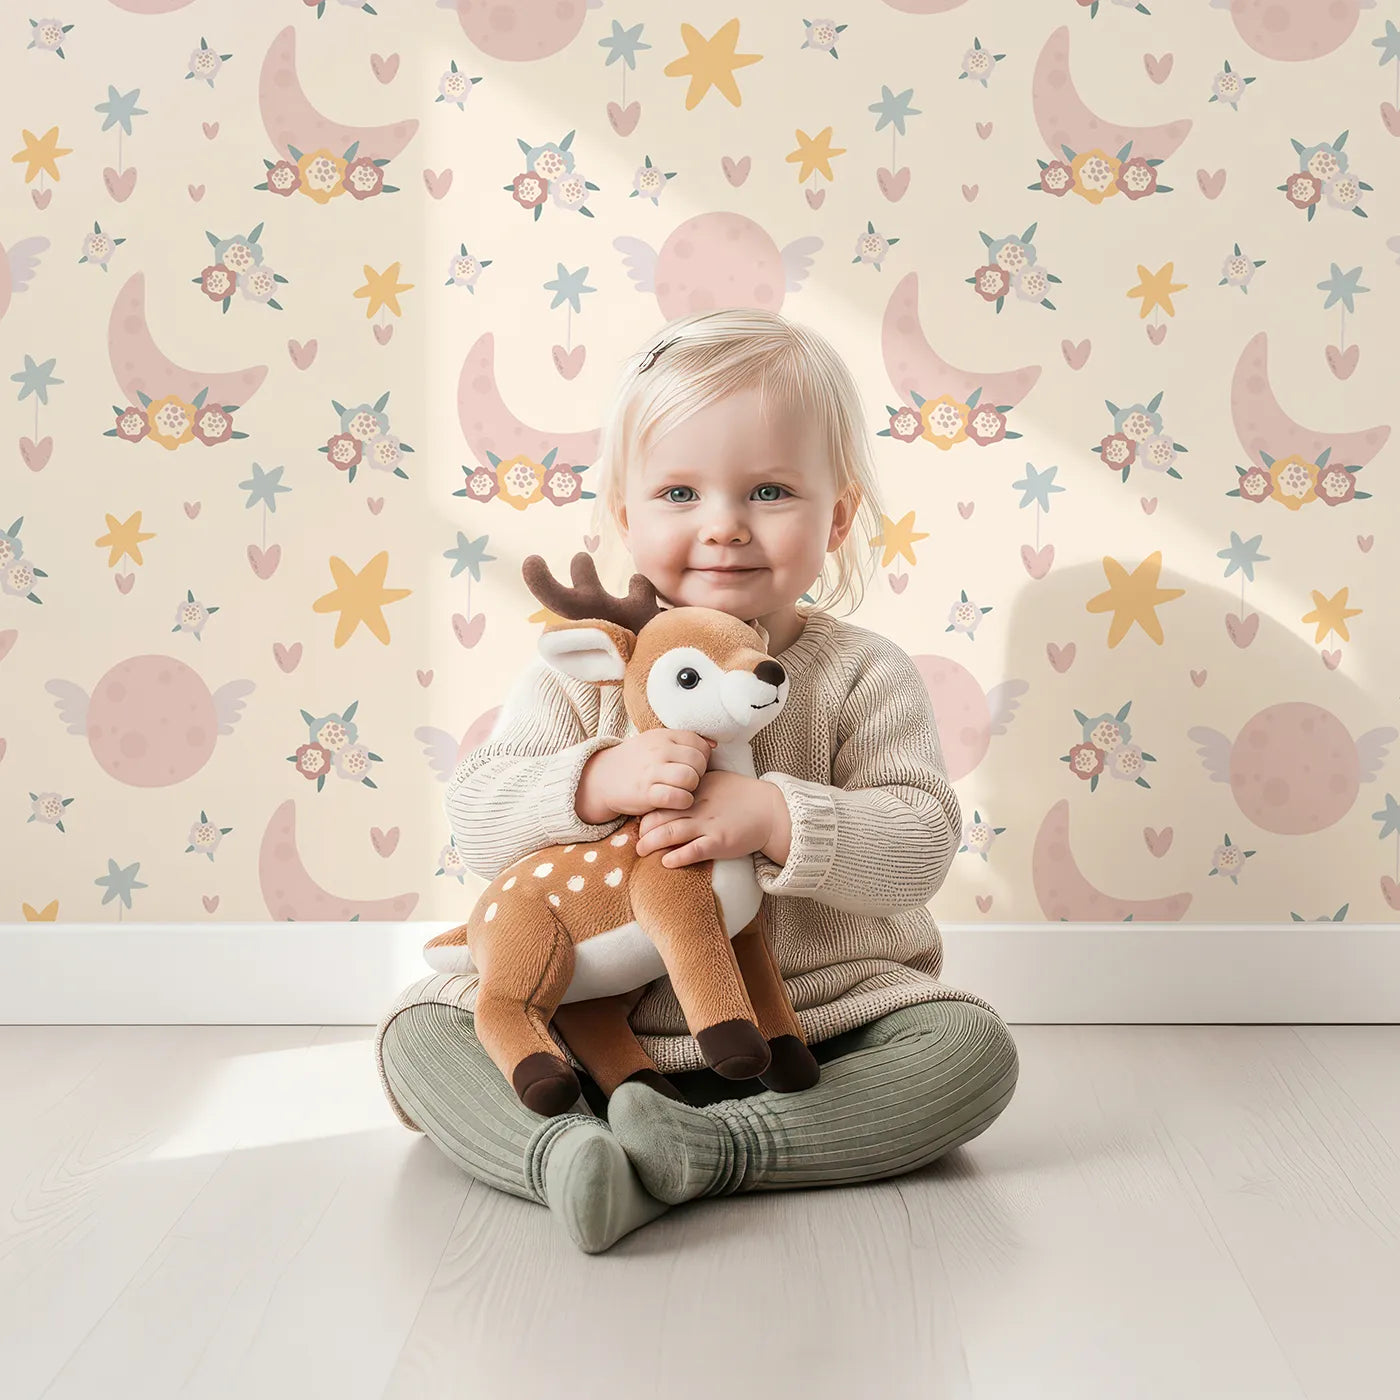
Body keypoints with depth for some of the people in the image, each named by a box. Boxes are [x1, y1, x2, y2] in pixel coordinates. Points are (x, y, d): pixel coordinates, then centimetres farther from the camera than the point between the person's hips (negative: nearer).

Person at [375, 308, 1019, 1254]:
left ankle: (704, 1148, -31)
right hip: (598, 1030, 1)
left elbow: (921, 840, -13)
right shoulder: (586, 670, -1)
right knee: (420, 1027, -12)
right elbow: (478, 820, -9)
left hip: (822, 1033, 0)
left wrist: (774, 816, -30)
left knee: (974, 1045, -22)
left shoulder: (863, 673, -4)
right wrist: (600, 783, -29)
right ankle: (568, 1156, -36)